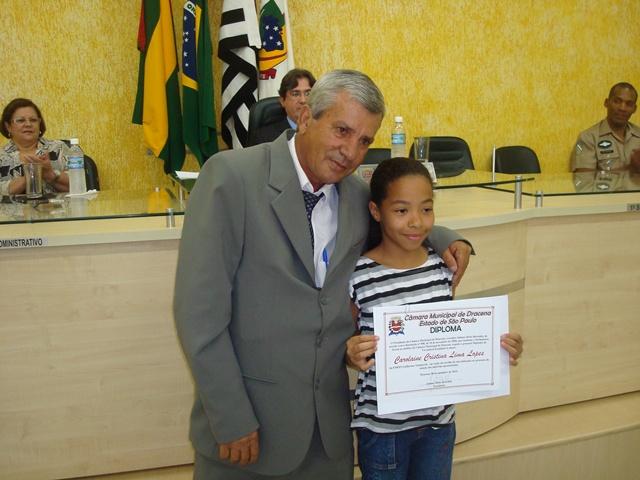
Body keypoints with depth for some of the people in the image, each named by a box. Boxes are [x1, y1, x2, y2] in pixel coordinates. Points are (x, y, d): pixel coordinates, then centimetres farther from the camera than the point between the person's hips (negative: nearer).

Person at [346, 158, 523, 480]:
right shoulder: (358, 277, -16)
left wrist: (497, 346, -7)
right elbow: (347, 346, -5)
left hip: (438, 417, 4)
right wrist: (354, 356, -26)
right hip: (382, 423, -4)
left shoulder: (443, 266, -3)